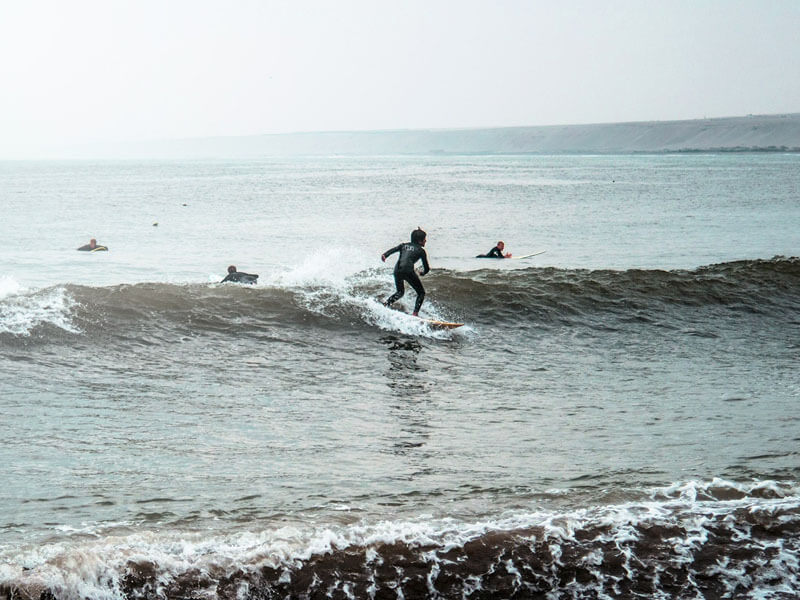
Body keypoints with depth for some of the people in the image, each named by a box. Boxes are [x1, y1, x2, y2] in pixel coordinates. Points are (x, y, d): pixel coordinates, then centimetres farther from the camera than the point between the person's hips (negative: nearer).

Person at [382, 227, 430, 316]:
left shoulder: (403, 245, 25)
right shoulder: (421, 250, 14)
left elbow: (393, 250, 5)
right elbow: (426, 268, 16)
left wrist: (384, 255, -12)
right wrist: (422, 272, 38)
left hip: (397, 270, 5)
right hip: (408, 271, -5)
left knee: (400, 292, 27)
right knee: (421, 293, 9)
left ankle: (386, 304, 6)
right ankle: (415, 313, -7)